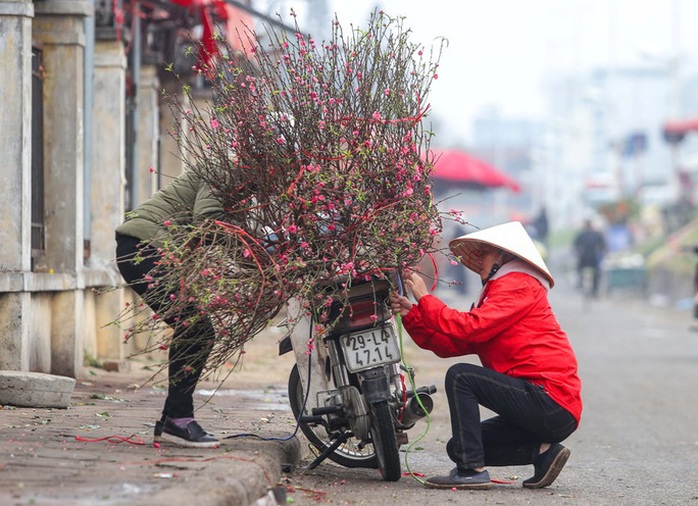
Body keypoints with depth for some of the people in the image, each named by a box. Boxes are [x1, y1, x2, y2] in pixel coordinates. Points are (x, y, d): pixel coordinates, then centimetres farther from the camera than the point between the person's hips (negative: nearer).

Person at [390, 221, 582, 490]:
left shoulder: (519, 285, -7)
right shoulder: (497, 291, 23)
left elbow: (470, 327, -20)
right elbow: (452, 344, 12)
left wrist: (425, 298, -11)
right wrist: (411, 315, 3)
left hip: (553, 403, -10)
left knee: (460, 376, -18)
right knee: (458, 448, 13)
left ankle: (472, 470, -20)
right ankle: (542, 451, 5)